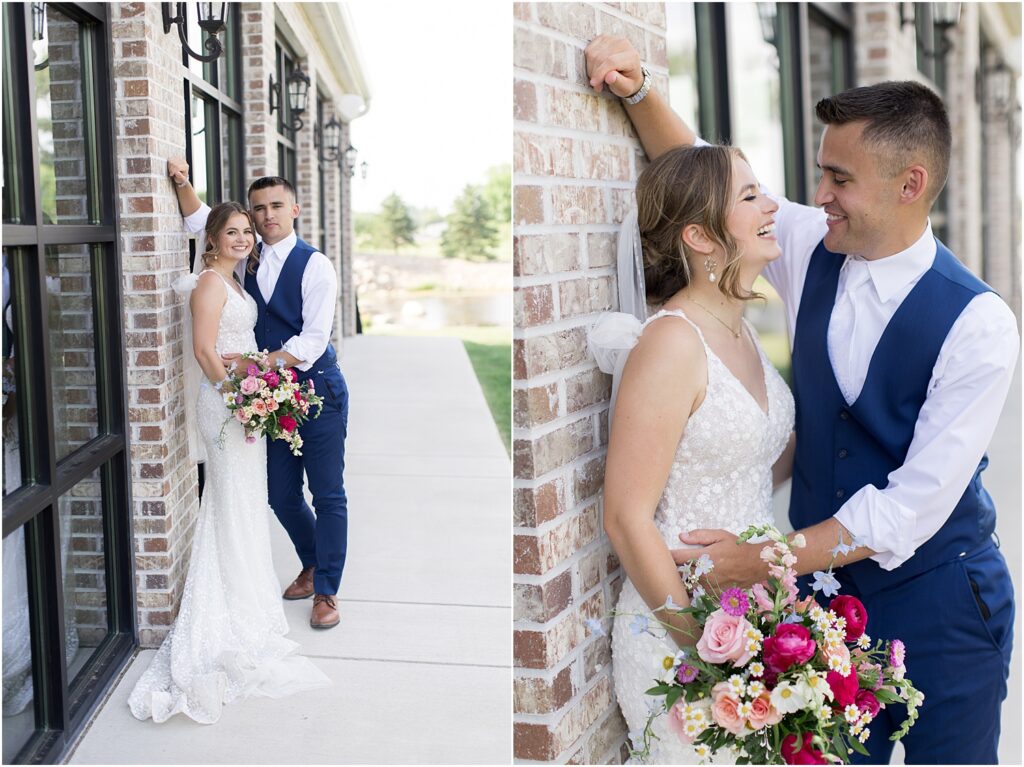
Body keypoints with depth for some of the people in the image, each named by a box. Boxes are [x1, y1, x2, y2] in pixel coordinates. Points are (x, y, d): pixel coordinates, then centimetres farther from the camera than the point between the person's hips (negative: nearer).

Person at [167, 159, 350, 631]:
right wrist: (183, 184, -2)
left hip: (317, 390, -5)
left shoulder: (314, 265, -9)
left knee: (328, 495, 0)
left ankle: (326, 591, 11)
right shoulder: (249, 259, 7)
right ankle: (313, 565, 35)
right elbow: (201, 221, 17)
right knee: (282, 496, 12)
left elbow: (313, 340, -17)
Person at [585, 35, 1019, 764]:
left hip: (936, 602, -4)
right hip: (824, 582, 4)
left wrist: (761, 560, -23)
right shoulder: (811, 247, -4)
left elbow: (914, 506, -21)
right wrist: (639, 91, -6)